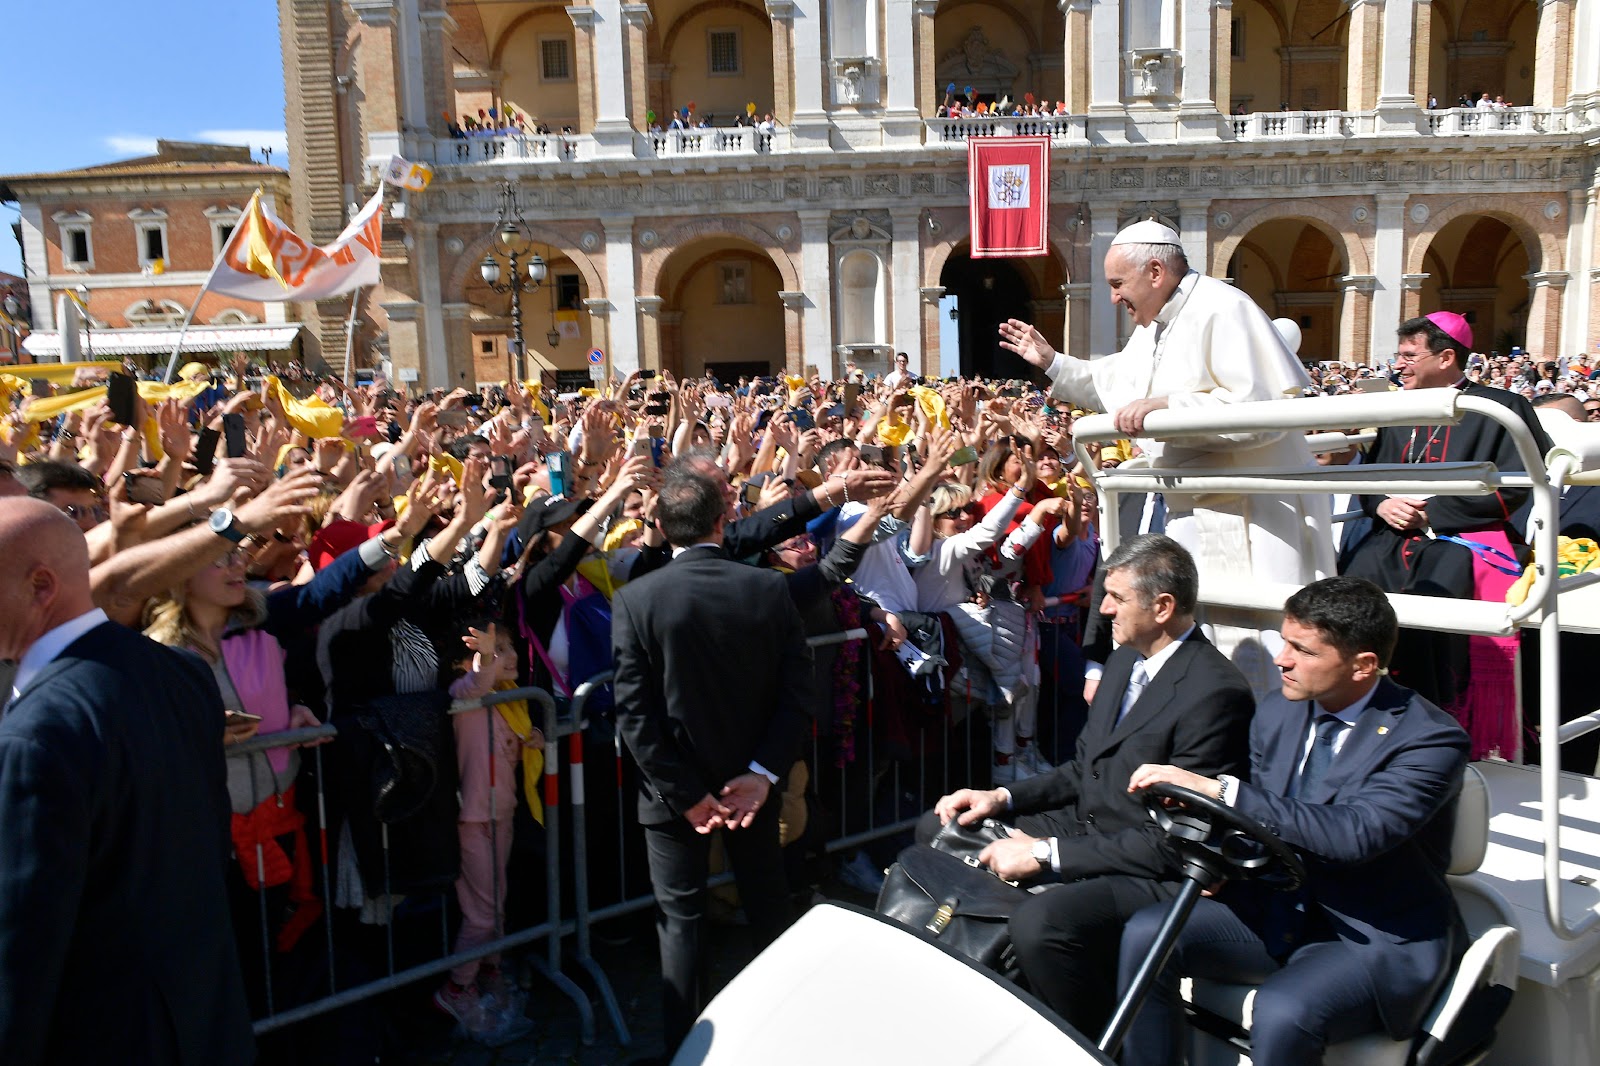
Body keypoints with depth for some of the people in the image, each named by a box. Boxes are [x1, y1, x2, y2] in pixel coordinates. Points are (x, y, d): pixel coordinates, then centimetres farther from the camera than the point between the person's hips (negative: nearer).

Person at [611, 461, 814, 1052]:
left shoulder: (635, 598, -16)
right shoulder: (770, 588, -11)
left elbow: (635, 714, -18)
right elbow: (797, 692, -12)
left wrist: (686, 792, -12)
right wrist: (762, 773, -11)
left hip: (676, 788, -3)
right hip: (752, 778, 3)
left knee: (681, 918, 13)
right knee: (768, 903, 22)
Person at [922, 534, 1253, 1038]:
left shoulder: (1215, 693, -22)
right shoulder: (1124, 660, 7)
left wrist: (1046, 855, -24)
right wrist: (1002, 797, 1)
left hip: (1151, 870, -9)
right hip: (1085, 824, 10)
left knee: (1038, 922, -35)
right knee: (938, 830, 8)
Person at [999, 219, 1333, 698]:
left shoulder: (1223, 309, -18)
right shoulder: (1151, 327, 13)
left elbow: (1263, 409, -28)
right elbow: (1115, 385, 29)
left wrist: (1167, 407, -28)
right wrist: (1051, 362, 22)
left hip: (1250, 519, -9)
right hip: (1192, 513, 10)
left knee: (1250, 652, -6)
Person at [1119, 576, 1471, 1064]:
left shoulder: (1431, 739, -17)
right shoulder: (1276, 716, 2)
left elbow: (1354, 834, -32)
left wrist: (1215, 788, -34)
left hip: (1379, 938, -6)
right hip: (1280, 911, 6)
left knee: (1282, 1012, -33)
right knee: (1146, 933, -14)